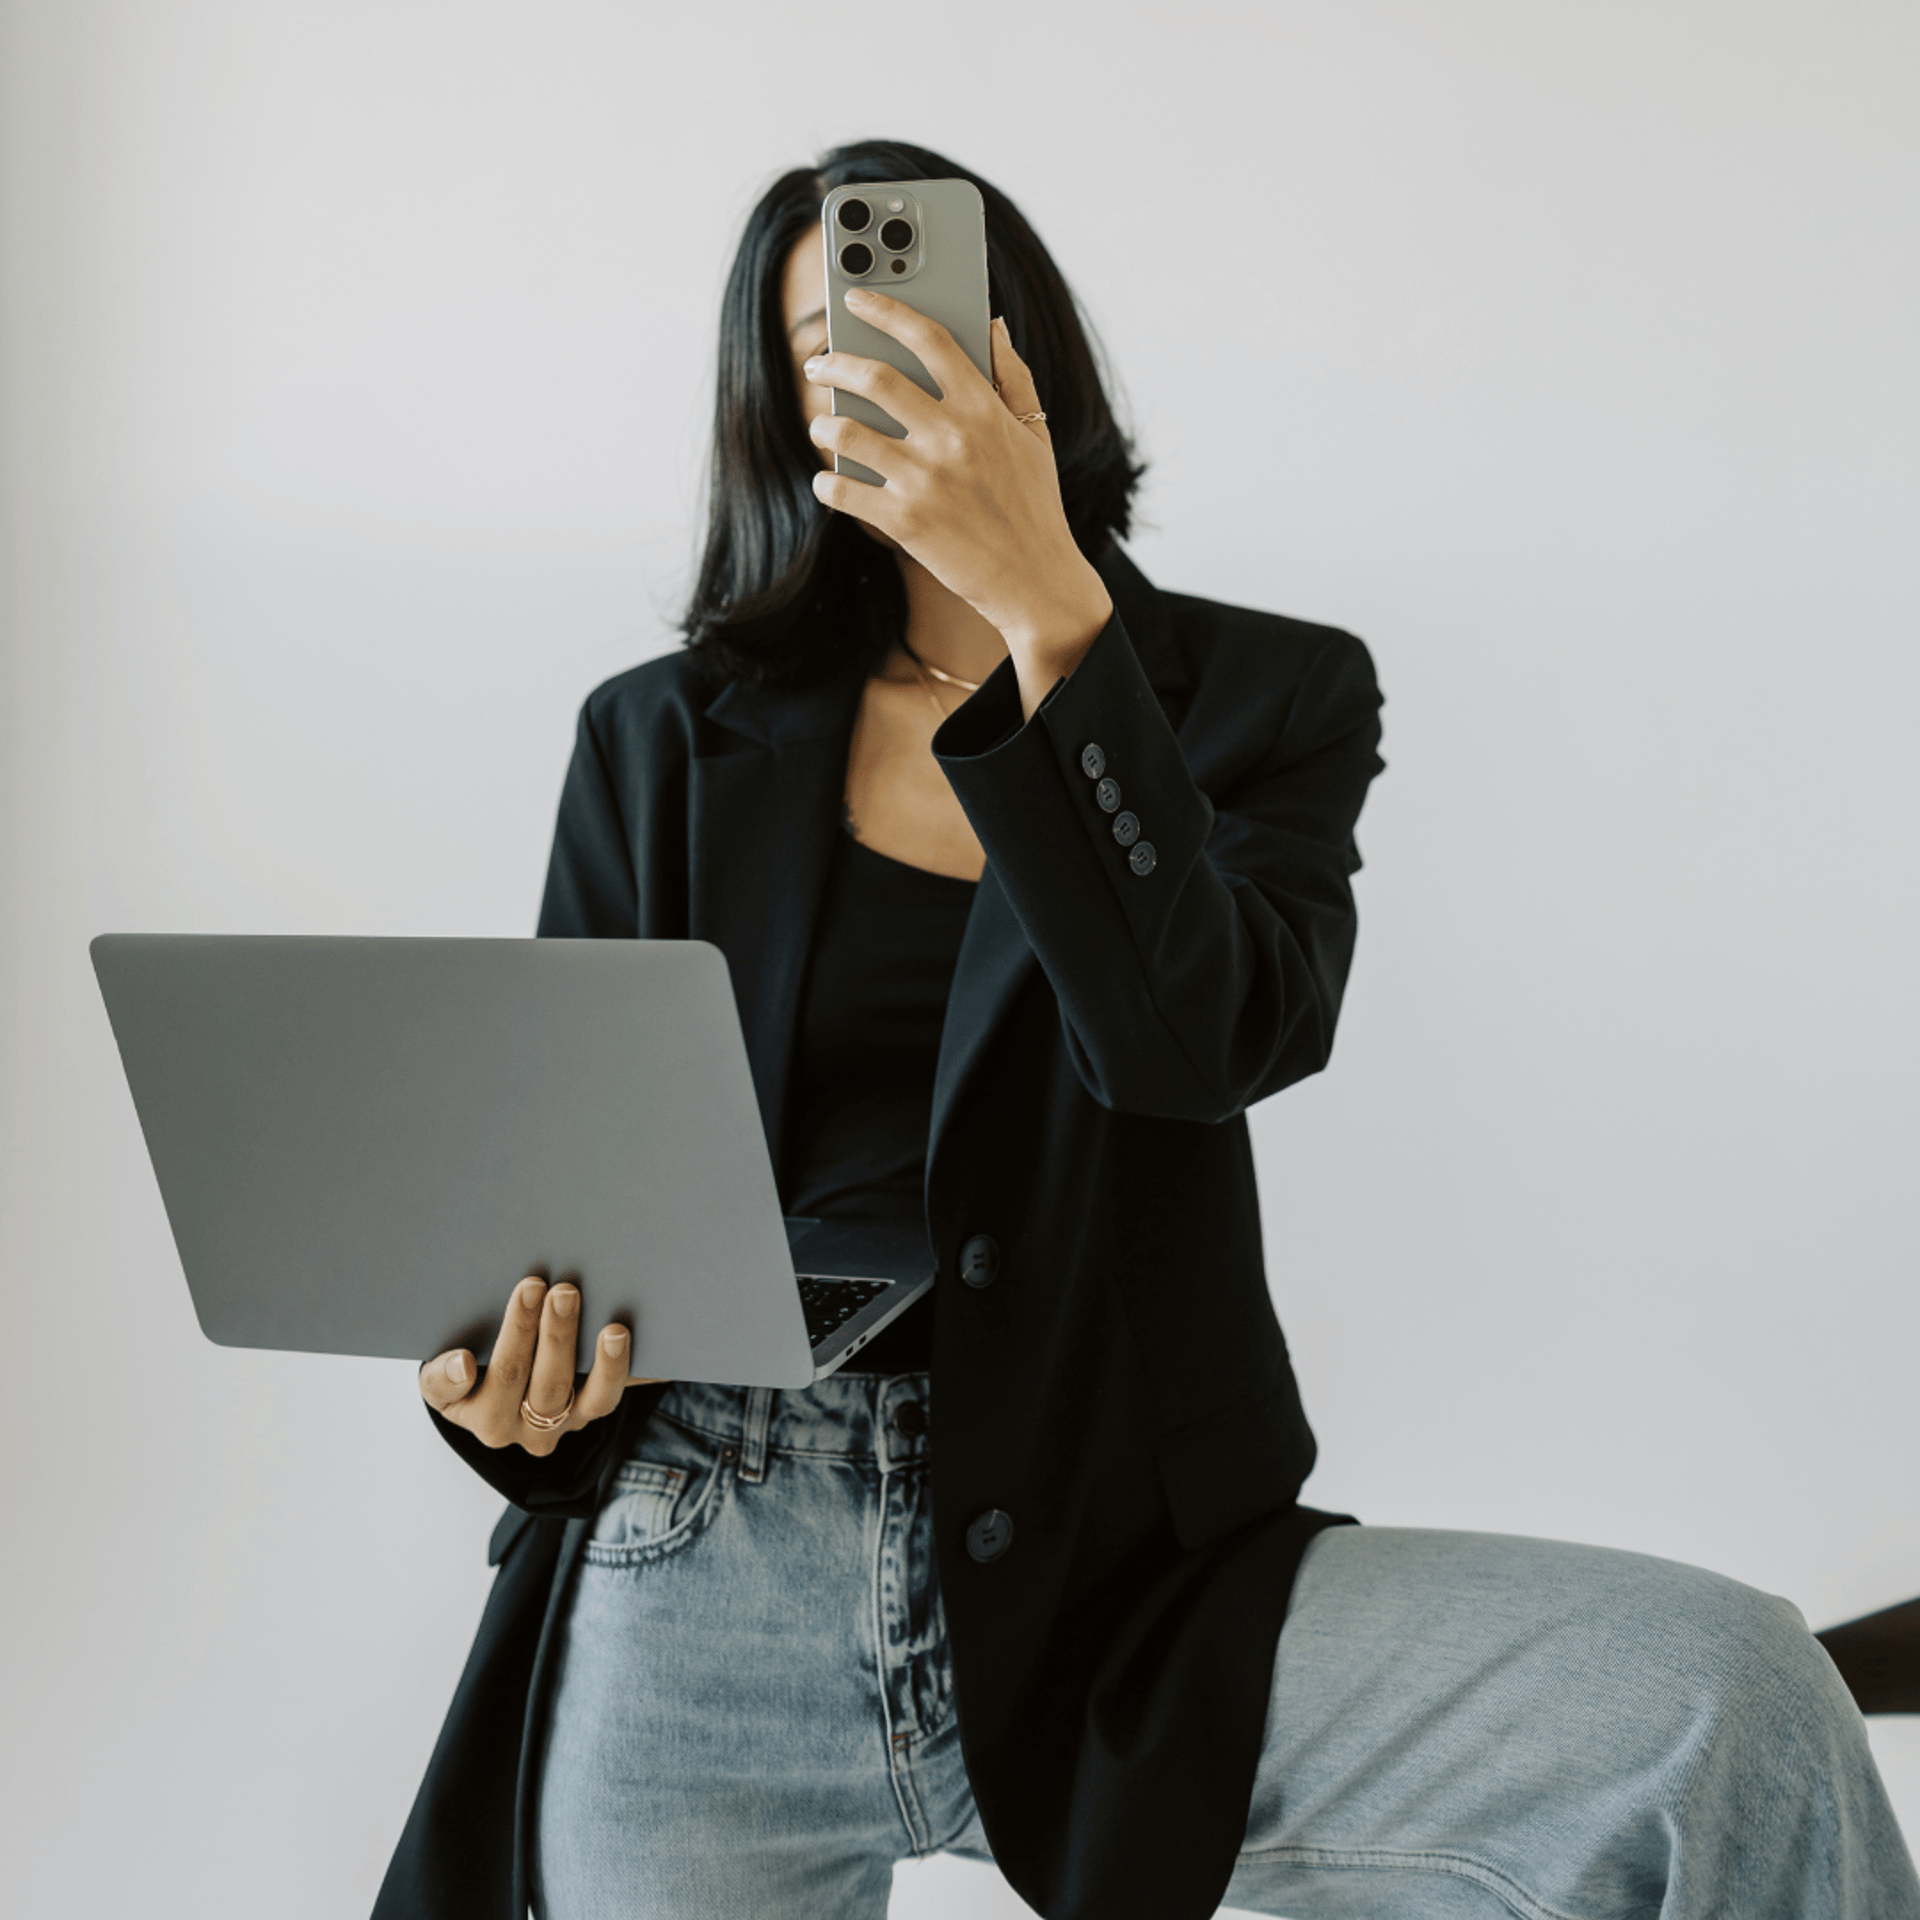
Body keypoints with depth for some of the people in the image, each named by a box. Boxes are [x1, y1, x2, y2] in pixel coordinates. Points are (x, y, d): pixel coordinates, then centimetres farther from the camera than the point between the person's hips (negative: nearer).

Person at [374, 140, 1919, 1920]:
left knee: (1737, 1706, -20)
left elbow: (1199, 1041, -13)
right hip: (698, 1577, 1)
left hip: (1101, 1574, 0)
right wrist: (501, 1379, -12)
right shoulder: (665, 740, 10)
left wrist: (1044, 606, -18)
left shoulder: (1260, 699, 7)